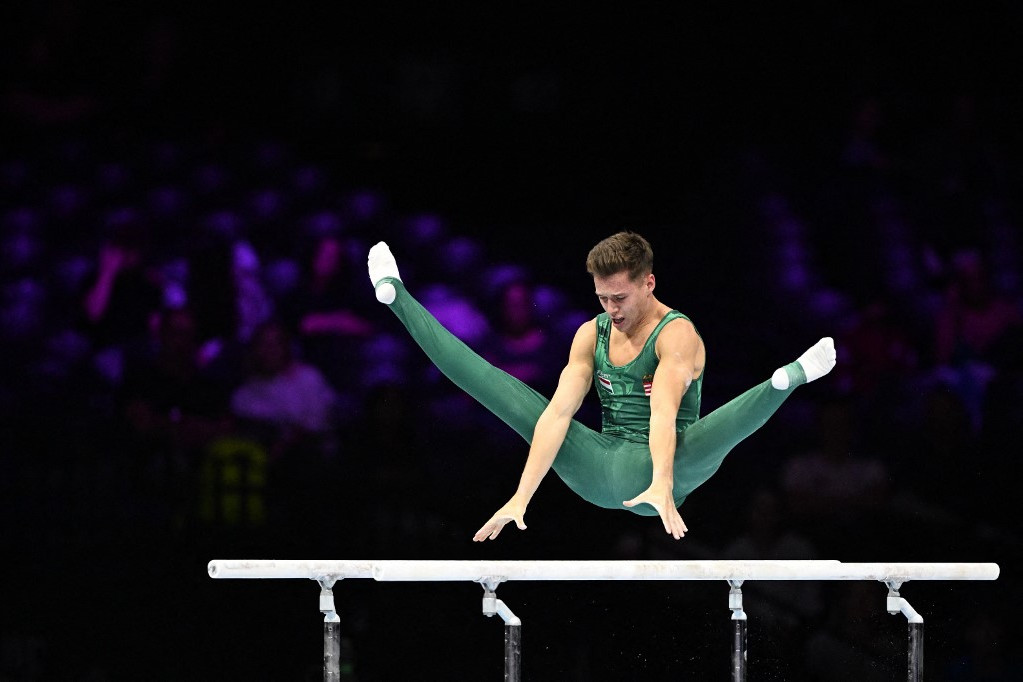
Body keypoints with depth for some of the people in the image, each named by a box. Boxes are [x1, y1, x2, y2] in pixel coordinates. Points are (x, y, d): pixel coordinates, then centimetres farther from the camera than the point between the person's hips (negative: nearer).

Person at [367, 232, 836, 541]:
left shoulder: (675, 335, -13)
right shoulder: (592, 335, 4)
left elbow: (664, 411, -31)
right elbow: (557, 413, -6)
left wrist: (662, 485, -47)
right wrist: (522, 496, -17)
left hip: (654, 469, -5)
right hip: (599, 471, 6)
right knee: (507, 396, 1)